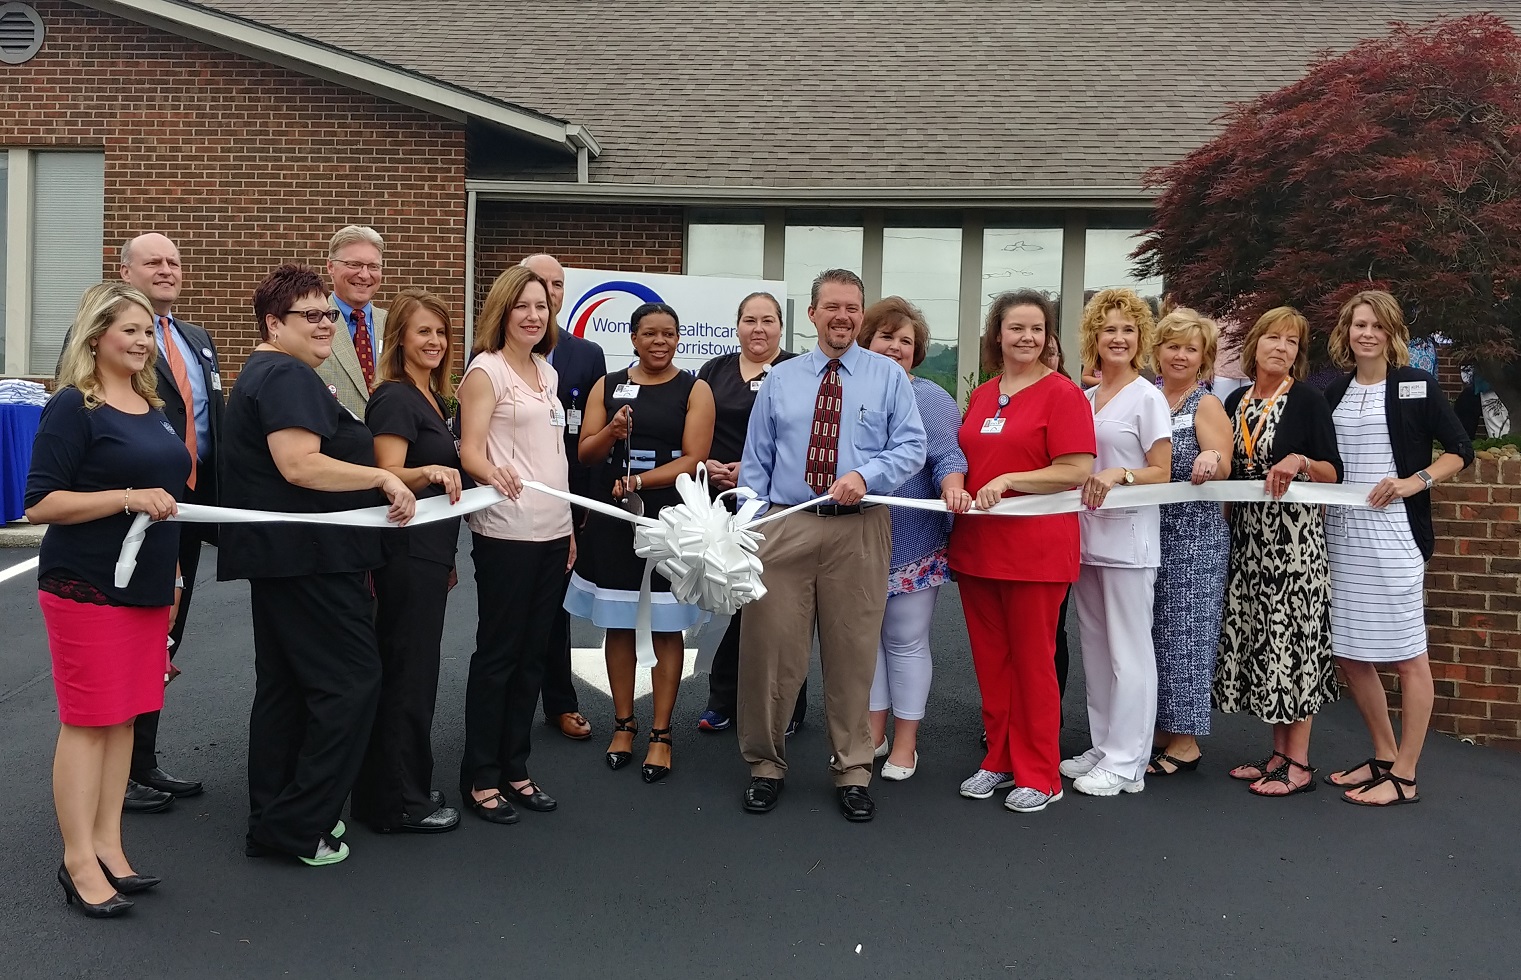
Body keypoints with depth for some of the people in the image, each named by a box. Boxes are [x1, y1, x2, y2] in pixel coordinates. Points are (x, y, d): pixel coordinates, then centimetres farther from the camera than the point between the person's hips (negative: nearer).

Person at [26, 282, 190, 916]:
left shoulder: (151, 408, 13)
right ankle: (78, 859, 7)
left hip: (145, 587, 7)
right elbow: (40, 504, -13)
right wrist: (128, 497, -22)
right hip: (86, 588, -7)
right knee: (87, 719, -2)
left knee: (125, 716, 10)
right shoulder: (73, 408, -8)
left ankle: (107, 847, 18)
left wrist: (171, 577, 22)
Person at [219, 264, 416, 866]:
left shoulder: (263, 375, 22)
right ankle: (299, 825, -1)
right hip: (310, 558, -11)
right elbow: (300, 464, -25)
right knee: (350, 680, -5)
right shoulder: (288, 376, -13)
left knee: (284, 686, 14)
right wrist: (384, 477, -17)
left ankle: (272, 823, 22)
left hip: (279, 559, 11)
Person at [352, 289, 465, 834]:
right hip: (406, 551, -9)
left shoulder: (436, 399, 16)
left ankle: (393, 789, 25)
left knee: (408, 671, 14)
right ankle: (399, 803, 6)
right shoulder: (394, 398, -12)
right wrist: (428, 471, -40)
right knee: (409, 673, -3)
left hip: (430, 551, 9)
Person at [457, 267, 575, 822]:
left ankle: (514, 768, 22)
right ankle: (479, 778, 12)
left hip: (551, 530, 7)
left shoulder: (547, 372, 16)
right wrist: (493, 474, -35)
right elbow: (471, 450, -12)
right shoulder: (485, 370, -5)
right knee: (498, 652, 0)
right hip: (505, 531, -7)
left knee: (534, 652, 11)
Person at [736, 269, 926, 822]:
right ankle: (765, 765, 19)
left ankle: (853, 772, 20)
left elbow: (911, 446, 1)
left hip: (859, 531, -1)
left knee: (854, 652, 6)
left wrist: (865, 474, -17)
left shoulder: (888, 376, 8)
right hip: (785, 527, 1)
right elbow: (755, 460, 12)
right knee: (772, 647, 1)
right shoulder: (779, 380, 12)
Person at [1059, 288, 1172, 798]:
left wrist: (1119, 475, -23)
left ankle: (1126, 762, 6)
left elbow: (1161, 473, -7)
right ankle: (1103, 746, 23)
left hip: (1128, 537, -7)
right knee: (1095, 648, 13)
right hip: (1086, 535, 7)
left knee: (1128, 651, -2)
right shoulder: (1084, 398, 13)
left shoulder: (1146, 397, -5)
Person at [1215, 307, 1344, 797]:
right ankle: (1279, 752, 18)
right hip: (1248, 536, 6)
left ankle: (1299, 764, 4)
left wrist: (1301, 462, -24)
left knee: (1292, 637, -5)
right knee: (1258, 639, 7)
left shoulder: (1307, 400, -4)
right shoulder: (1236, 401, 12)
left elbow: (1333, 475, -5)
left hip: (1294, 537, -6)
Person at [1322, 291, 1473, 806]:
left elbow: (1461, 451, 1)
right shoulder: (1334, 393, 13)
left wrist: (1414, 482, -13)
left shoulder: (1417, 386, 0)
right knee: (1349, 654, 9)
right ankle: (1384, 756, 25)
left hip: (1392, 533, -5)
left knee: (1407, 657, 0)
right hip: (1340, 532, 6)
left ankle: (1404, 777, 8)